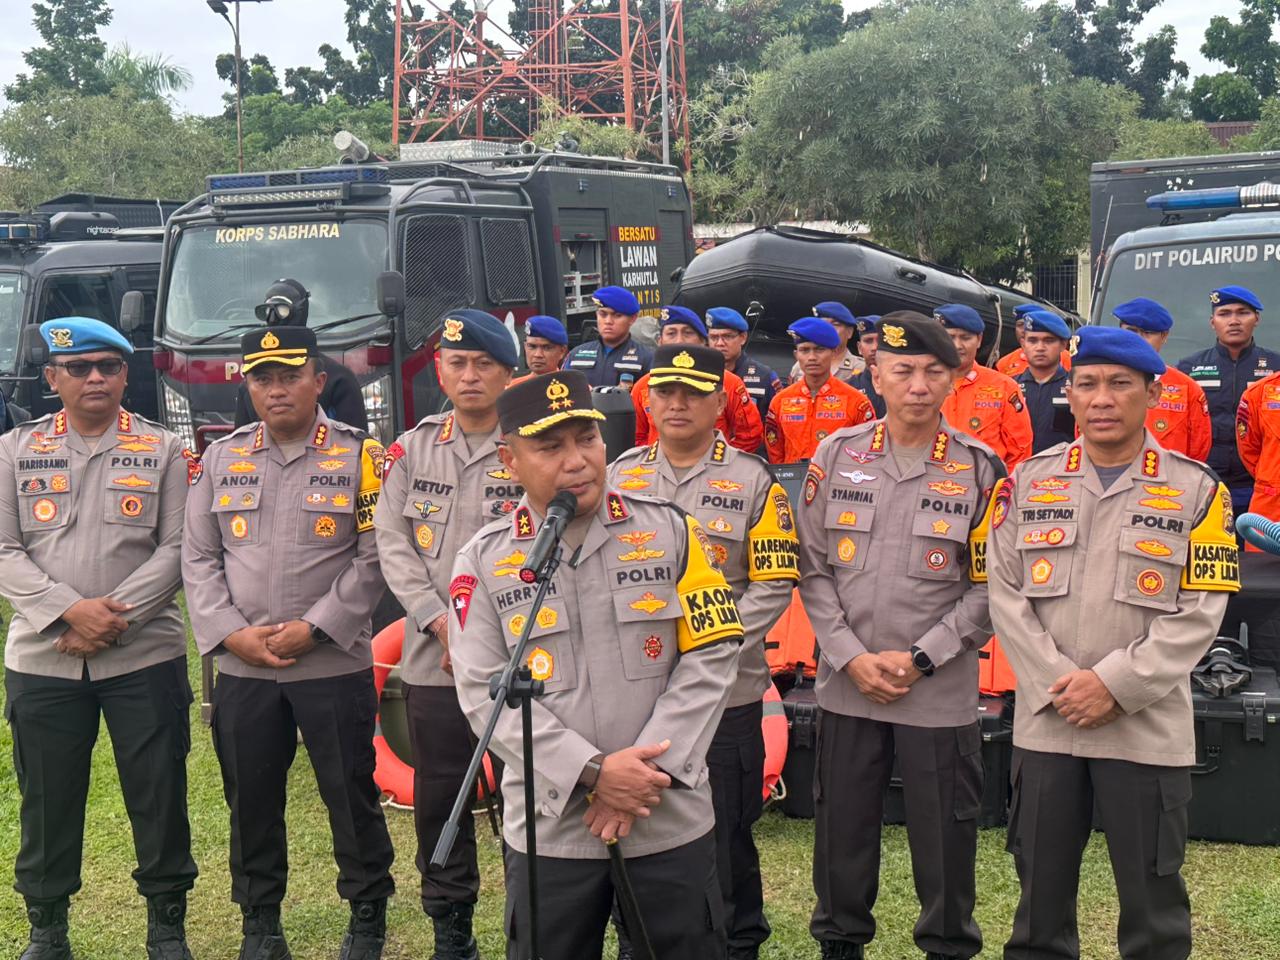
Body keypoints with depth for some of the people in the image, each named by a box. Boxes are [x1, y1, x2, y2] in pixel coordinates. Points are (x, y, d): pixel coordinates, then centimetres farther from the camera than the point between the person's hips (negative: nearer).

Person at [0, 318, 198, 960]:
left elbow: (175, 547, -2)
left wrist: (114, 616, -13)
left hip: (145, 655, -1)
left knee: (159, 794, 2)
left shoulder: (162, 450, 5)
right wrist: (69, 611, -14)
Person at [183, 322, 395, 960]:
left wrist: (313, 629, -13)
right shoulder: (221, 458, 9)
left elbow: (373, 556, -6)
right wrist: (232, 634, -7)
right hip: (241, 670, 3)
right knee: (250, 800, 10)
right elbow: (198, 556, 7)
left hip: (334, 666, -3)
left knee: (351, 795, 4)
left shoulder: (358, 456, -1)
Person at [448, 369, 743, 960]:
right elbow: (485, 694, -6)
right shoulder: (484, 561, 0)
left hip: (672, 820, 0)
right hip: (549, 829, 0)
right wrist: (592, 773, -16)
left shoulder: (670, 530, 1)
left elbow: (711, 656, -3)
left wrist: (647, 772, -12)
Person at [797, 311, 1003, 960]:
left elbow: (988, 586, -4)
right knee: (842, 829, 13)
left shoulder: (980, 468, -2)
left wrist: (918, 659, -12)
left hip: (941, 694, -2)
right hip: (847, 688, 2)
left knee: (944, 835, 8)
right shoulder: (837, 455, 2)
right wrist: (851, 658, -8)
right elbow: (813, 569, 2)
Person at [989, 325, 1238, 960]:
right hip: (1045, 721, 2)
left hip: (1148, 727, -2)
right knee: (1041, 886, 13)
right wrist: (1056, 683, -10)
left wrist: (1115, 684, -15)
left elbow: (1199, 611, -7)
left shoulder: (1195, 489, -1)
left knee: (1152, 896, 6)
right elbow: (1006, 593, 1)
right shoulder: (1030, 480, 5)